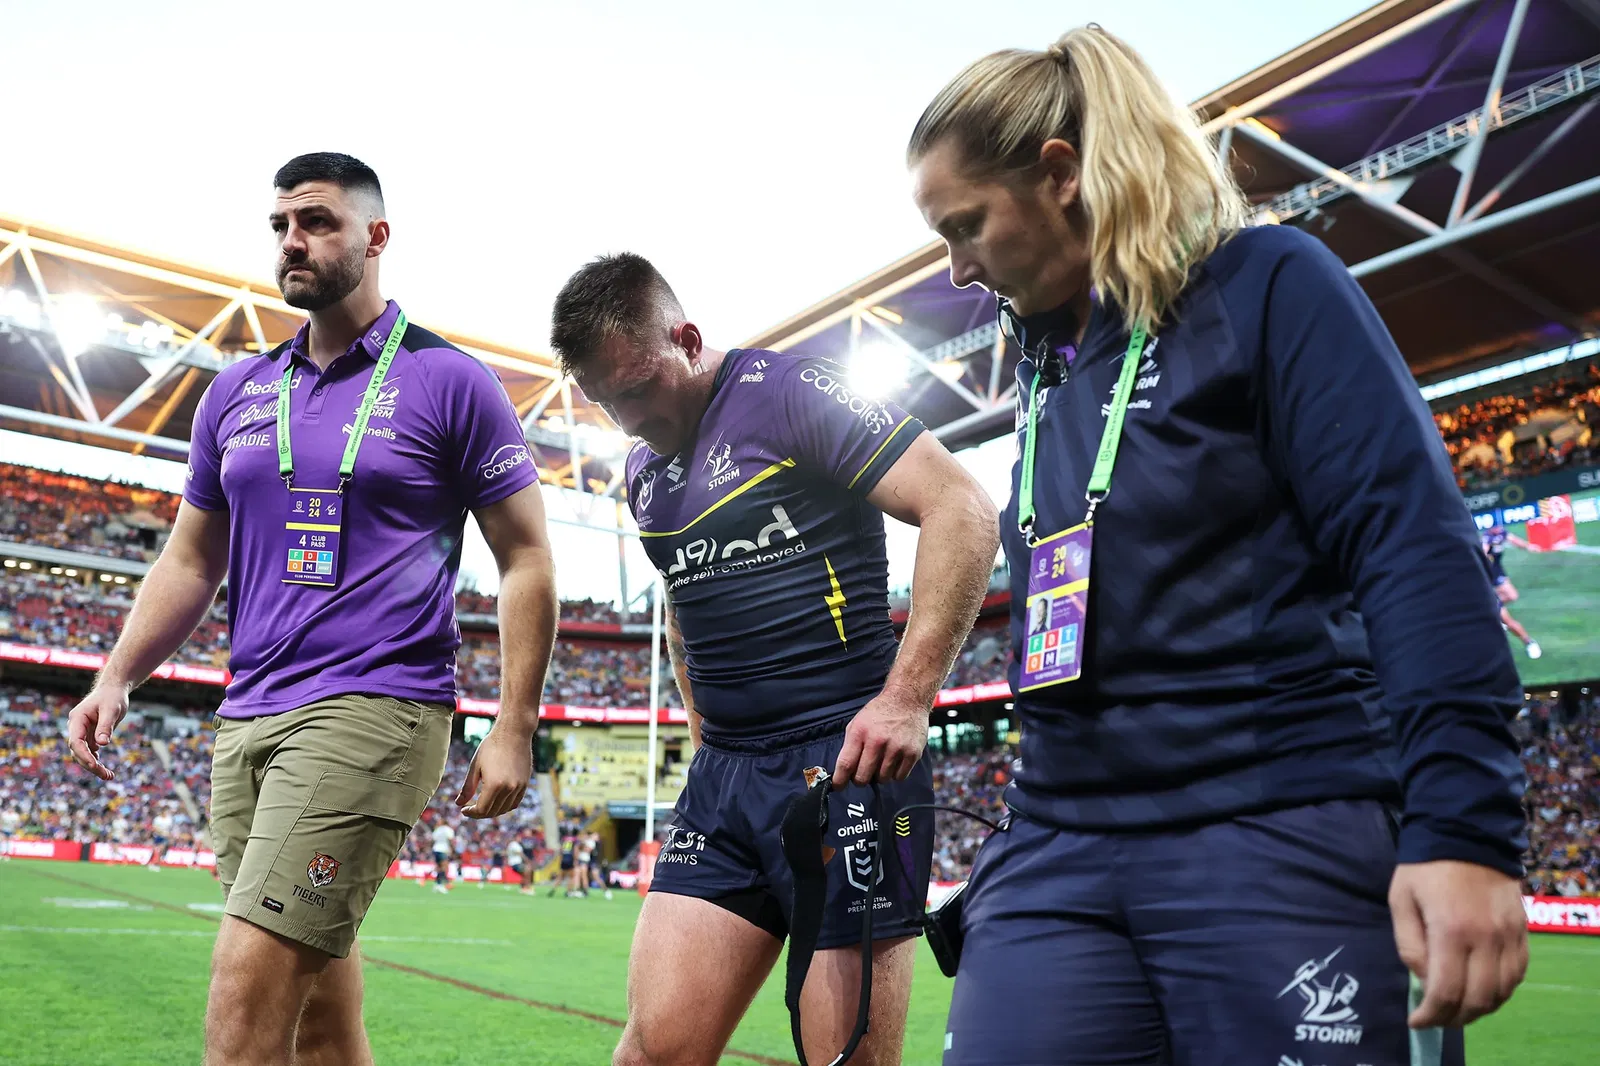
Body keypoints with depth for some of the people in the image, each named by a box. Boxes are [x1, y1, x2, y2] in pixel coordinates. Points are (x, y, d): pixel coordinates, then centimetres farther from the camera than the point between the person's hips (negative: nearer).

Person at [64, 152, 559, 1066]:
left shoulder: (450, 381, -1)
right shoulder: (237, 392, 15)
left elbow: (527, 559, -1)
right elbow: (190, 560, 21)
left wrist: (514, 730, -7)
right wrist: (117, 679, 7)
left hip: (372, 709, -6)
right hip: (248, 719, 6)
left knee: (247, 989, -14)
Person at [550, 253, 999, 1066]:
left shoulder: (789, 393, -8)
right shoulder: (643, 468, 15)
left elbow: (963, 510, -14)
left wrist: (907, 697, -19)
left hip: (844, 764, -6)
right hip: (720, 779, 7)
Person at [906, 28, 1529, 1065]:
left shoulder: (1267, 284, -4)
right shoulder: (1044, 355, 15)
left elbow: (1416, 542, -13)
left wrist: (1463, 825, -20)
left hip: (1283, 842, -5)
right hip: (1058, 853, 6)